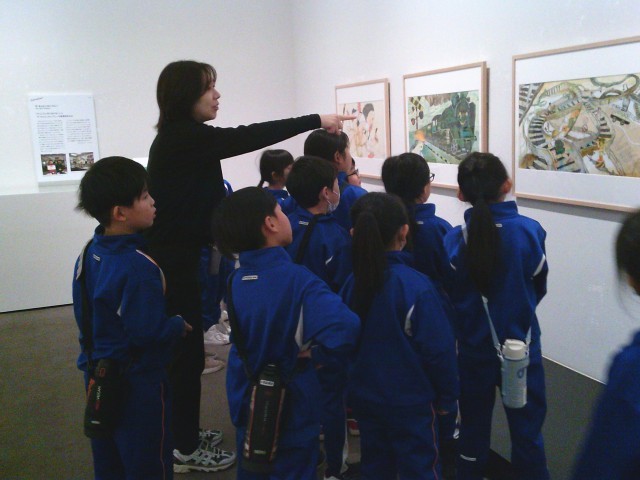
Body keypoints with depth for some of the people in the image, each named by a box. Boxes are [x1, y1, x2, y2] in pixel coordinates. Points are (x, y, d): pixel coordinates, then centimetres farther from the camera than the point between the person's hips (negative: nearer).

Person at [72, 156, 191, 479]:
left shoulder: (90, 253, -1)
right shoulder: (139, 267, -27)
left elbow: (84, 313, 9)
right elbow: (148, 331, -27)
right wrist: (180, 325, -10)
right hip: (136, 380, -8)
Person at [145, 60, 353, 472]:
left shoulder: (178, 137, 12)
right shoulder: (185, 137, -18)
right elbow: (249, 137, -20)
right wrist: (316, 121, -15)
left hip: (174, 256, 10)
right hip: (174, 261, -10)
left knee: (182, 346, 17)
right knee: (187, 350, 0)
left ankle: (185, 433, 31)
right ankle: (186, 448, 14)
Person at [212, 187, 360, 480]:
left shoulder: (235, 280, -6)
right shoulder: (298, 279, -26)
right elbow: (345, 327, -40)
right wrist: (316, 354, -24)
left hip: (246, 402, 6)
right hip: (290, 407, -5)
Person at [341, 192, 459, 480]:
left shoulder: (352, 282, -8)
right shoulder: (416, 287, -24)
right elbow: (439, 350, -18)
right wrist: (447, 396, -2)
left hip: (364, 397, 5)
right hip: (410, 402, -5)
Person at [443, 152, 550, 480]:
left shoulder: (454, 239, -14)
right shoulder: (530, 231, -15)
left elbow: (451, 296, -4)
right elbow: (539, 287, -1)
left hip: (474, 348, 1)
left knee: (473, 427, 18)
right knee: (527, 430, 14)